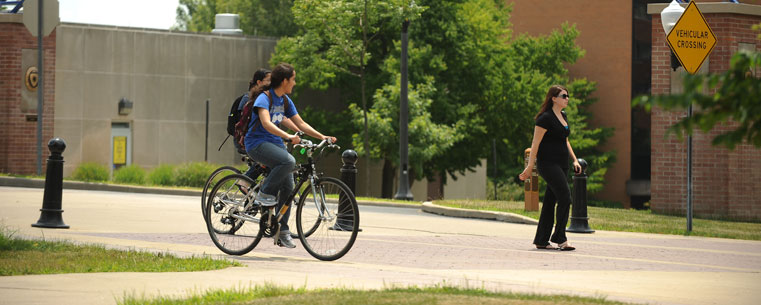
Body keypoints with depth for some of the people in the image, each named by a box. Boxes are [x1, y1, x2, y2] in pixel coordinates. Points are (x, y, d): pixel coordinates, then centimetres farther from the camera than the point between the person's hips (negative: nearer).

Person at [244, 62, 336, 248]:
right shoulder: (264, 98, -15)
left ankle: (282, 231, 6)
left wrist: (322, 137, 3)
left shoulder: (285, 101, 11)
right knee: (289, 161, -34)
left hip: (275, 143, 8)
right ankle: (265, 194, -15)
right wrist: (288, 136, -42)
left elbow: (300, 124, 14)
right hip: (257, 143, -8)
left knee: (288, 187, -2)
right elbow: (266, 123, -30)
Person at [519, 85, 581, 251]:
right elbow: (536, 143, -13)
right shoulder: (545, 118, -12)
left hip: (561, 165, 9)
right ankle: (559, 238, -9)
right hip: (548, 163, -9)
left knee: (550, 201, 9)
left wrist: (574, 160, 16)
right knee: (565, 198, -14)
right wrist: (530, 166, -16)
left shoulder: (563, 117, 15)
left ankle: (541, 240, 12)